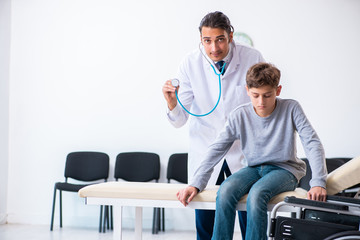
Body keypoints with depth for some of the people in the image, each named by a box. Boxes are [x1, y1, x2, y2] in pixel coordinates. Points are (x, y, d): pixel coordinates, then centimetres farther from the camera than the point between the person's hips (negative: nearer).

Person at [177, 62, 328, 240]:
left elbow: (313, 144, -11)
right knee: (225, 190, -29)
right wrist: (196, 184, -13)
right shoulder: (239, 115, -5)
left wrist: (318, 182, -23)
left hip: (285, 169, -2)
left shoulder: (291, 109, -10)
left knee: (257, 193, -34)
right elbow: (217, 149, -5)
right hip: (254, 168, 3)